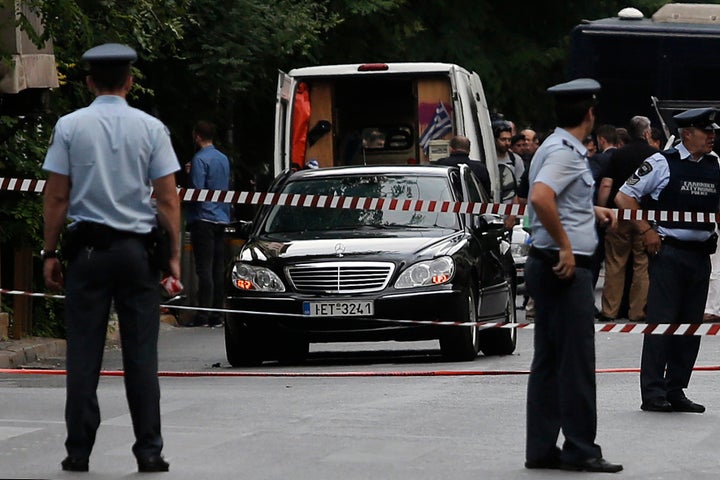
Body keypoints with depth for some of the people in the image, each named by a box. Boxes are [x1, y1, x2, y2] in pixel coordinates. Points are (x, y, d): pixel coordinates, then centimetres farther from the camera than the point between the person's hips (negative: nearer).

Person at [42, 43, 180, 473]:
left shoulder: (70, 127, -1)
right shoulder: (151, 128, 0)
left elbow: (56, 197, -2)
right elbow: (168, 199, -2)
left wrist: (50, 253, 4)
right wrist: (174, 255, 4)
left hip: (88, 248, 0)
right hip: (138, 248, 0)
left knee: (84, 353, 3)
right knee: (141, 354, 3)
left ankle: (79, 451, 3)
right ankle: (149, 451, 2)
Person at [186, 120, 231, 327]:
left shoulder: (200, 159, -11)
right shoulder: (224, 159, 13)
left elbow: (197, 190, -17)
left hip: (204, 218, -8)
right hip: (221, 218, 8)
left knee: (204, 269, -8)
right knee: (219, 269, 8)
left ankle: (203, 315, -10)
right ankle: (217, 314, 9)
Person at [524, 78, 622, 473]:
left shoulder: (556, 147, 16)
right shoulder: (566, 153, -15)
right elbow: (540, 198, -31)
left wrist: (592, 211, 23)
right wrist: (565, 246, -23)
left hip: (549, 267, 10)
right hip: (565, 268, -10)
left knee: (548, 362, 11)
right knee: (576, 361, -6)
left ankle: (541, 448, 13)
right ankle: (579, 450, -4)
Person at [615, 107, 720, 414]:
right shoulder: (662, 164, -6)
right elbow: (624, 197, -5)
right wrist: (646, 231, -9)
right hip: (668, 253, -6)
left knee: (691, 325, 8)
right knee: (661, 322, -8)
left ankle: (676, 392, 15)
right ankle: (653, 394, -6)